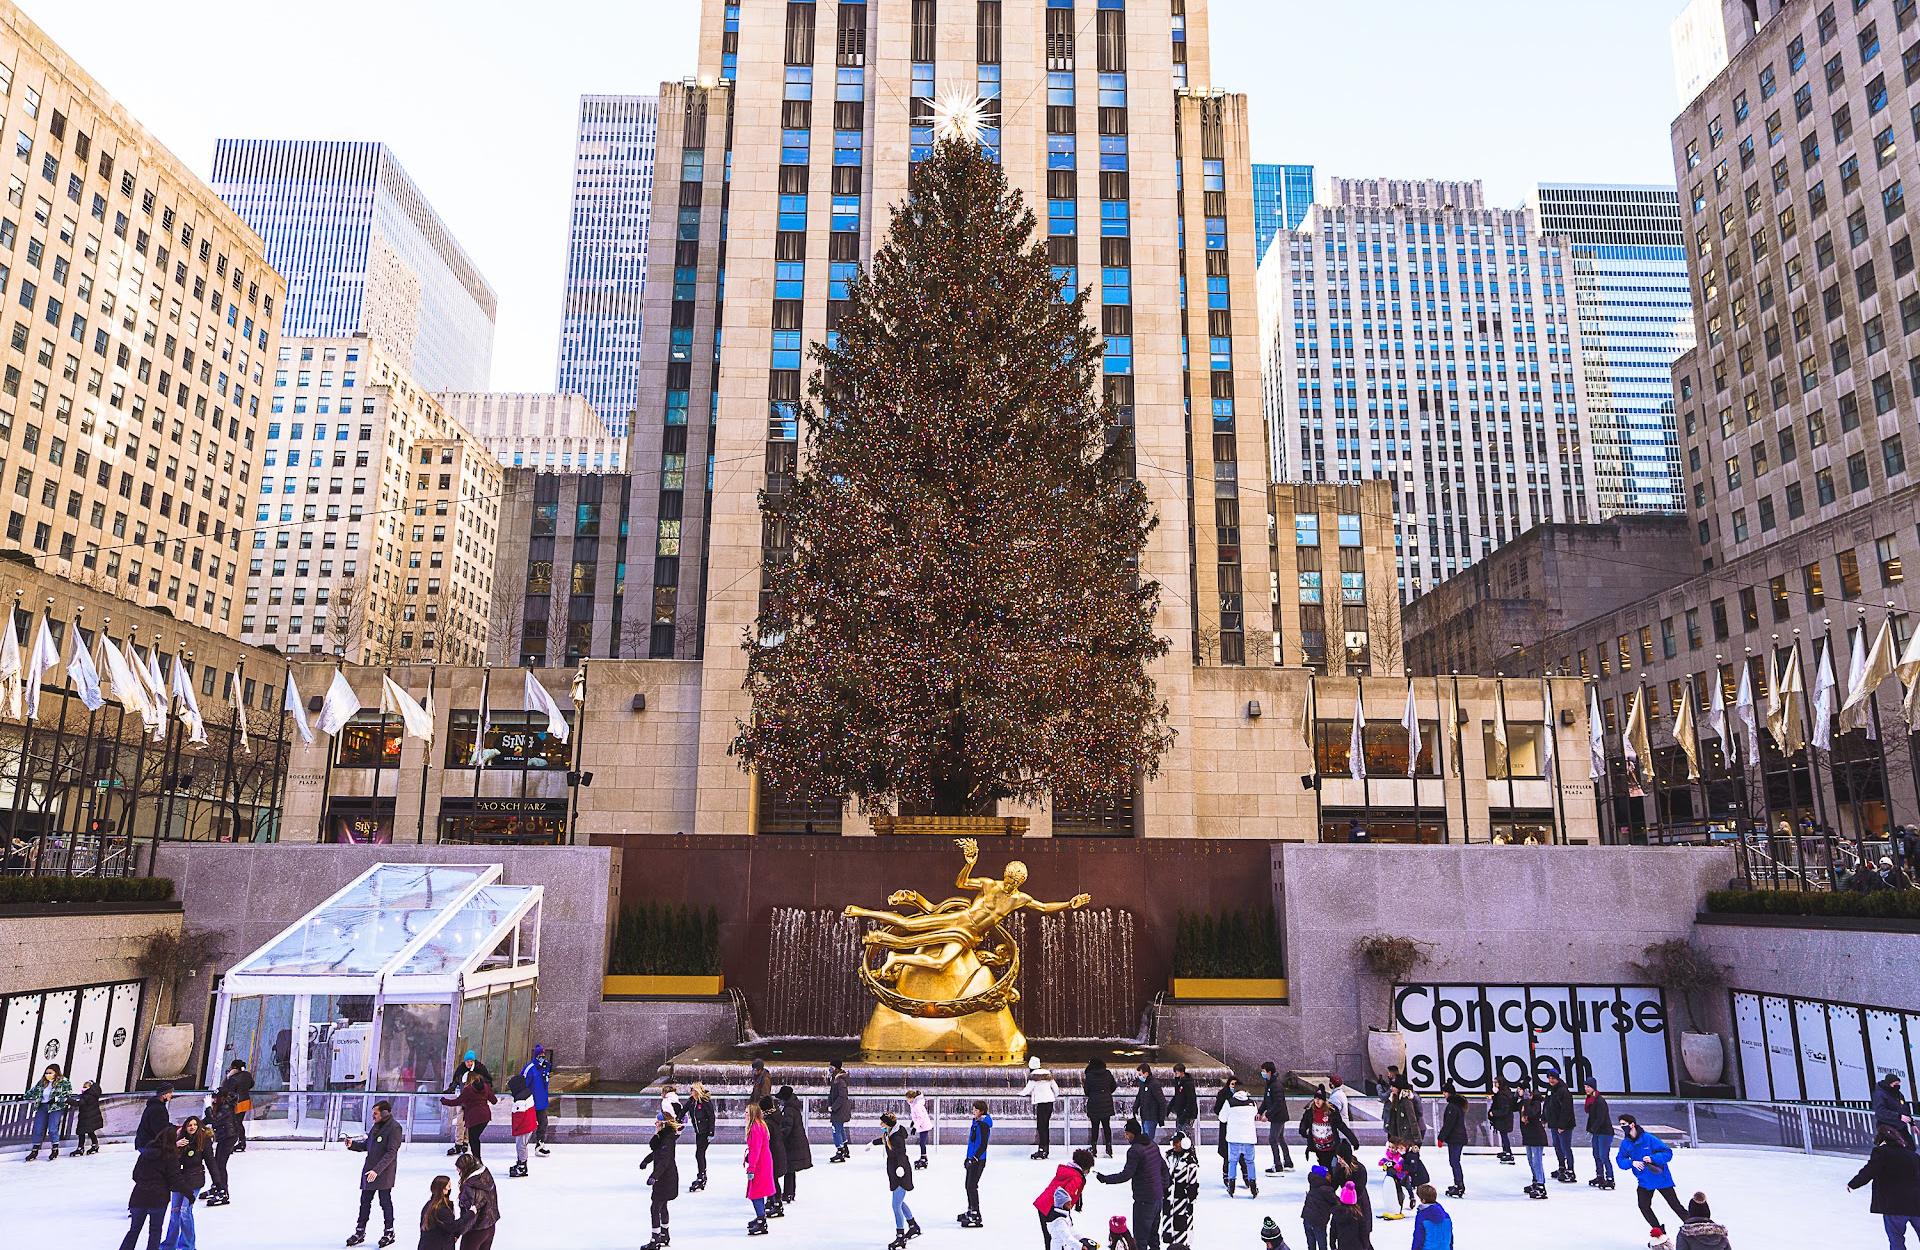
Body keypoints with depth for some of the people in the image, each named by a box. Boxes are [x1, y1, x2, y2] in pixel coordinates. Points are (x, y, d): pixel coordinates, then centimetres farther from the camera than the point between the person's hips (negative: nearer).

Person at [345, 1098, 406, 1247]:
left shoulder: (394, 1128, -17)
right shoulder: (376, 1126, 10)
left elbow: (391, 1153, -21)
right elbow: (367, 1145, 17)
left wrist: (377, 1170, -26)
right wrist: (353, 1144, 0)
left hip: (384, 1172, -7)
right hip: (369, 1170, 7)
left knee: (385, 1201, 4)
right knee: (365, 1200, 13)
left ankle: (389, 1233, 18)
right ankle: (360, 1232, 25)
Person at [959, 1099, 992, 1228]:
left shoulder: (983, 1124, -17)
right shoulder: (975, 1122, 12)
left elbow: (983, 1145, -21)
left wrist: (974, 1158, -24)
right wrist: (968, 1158, 25)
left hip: (979, 1160, -10)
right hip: (972, 1158, 10)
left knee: (972, 1186, -10)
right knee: (968, 1185, 17)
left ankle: (976, 1216, -5)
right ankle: (970, 1210, 31)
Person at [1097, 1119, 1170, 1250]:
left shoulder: (1134, 1150, -19)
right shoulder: (1152, 1145, 8)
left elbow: (1126, 1175, -22)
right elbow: (1164, 1167, 17)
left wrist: (1105, 1178, -15)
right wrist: (1164, 1187, 26)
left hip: (1144, 1199, -9)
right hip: (1158, 1196, 9)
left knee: (1140, 1235, -2)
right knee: (1153, 1232, 20)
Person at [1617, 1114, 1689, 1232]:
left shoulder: (1648, 1138, -21)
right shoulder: (1625, 1143, -5)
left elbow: (1668, 1152, -19)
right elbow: (1620, 1159, -3)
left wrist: (1653, 1158, -32)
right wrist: (1632, 1162, -22)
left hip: (1661, 1177, -5)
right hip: (1644, 1181, 5)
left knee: (1675, 1205, 4)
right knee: (1644, 1207, -2)